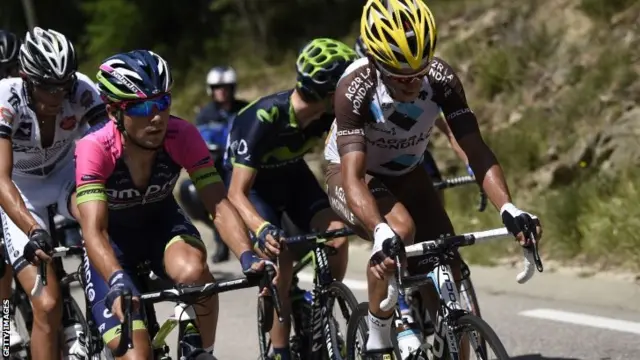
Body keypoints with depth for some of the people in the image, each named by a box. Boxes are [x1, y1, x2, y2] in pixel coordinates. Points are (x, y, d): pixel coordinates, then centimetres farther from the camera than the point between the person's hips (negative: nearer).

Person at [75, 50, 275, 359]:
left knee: (194, 272, -34)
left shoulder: (182, 136, -25)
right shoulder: (94, 148, -32)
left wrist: (247, 257, -47)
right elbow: (93, 230, -41)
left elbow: (218, 206, -29)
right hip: (114, 235, -2)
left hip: (162, 222, 2)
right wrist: (117, 281, -60)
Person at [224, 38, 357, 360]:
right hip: (251, 182, -4)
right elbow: (237, 193, -38)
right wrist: (263, 230, -55)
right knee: (279, 255, -24)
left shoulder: (331, 111, -23)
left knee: (337, 232, -20)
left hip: (292, 175, 4)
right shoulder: (264, 118, -37)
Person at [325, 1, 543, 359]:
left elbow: (477, 150, -27)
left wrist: (508, 208, -44)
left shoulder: (442, 79, -26)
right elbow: (353, 177, -42)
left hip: (408, 175, 4)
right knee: (399, 229, -36)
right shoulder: (355, 88, -35)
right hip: (355, 177, -4)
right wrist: (381, 234, -59)